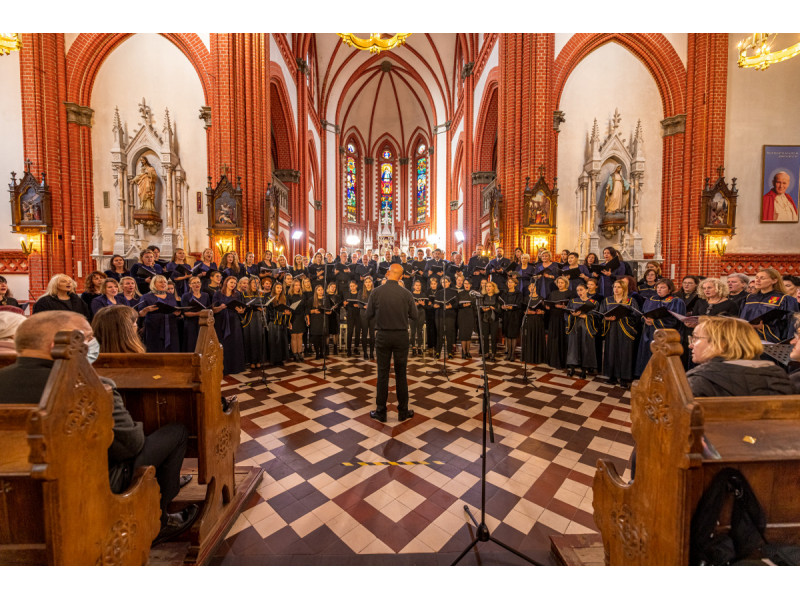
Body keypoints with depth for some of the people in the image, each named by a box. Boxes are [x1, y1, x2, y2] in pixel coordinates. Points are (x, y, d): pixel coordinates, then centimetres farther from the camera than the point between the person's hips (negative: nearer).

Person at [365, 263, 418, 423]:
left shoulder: (376, 293, -8)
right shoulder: (406, 293, -7)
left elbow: (368, 315, -1)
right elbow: (414, 316, 1)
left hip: (382, 336, 0)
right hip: (401, 336, 0)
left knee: (382, 374, 8)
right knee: (401, 374, 10)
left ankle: (381, 412, 17)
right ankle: (403, 412, 20)